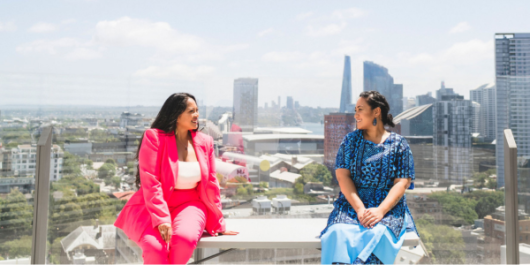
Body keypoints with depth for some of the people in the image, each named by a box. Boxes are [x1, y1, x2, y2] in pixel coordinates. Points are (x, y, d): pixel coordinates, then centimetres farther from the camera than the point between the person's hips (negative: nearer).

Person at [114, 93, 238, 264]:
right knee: (155, 247, -33)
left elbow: (210, 184, 9)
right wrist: (161, 219, -26)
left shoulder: (205, 142, 5)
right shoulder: (154, 138, -8)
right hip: (151, 207, -2)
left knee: (185, 238, -32)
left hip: (189, 205, 3)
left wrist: (218, 225, 10)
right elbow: (150, 182, -16)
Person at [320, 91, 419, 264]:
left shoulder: (398, 144, 7)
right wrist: (359, 209, -15)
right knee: (339, 233, -31)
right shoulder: (350, 140, 11)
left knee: (378, 234, -35)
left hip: (388, 207, -1)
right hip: (352, 204, 1)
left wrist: (381, 210, -18)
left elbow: (402, 182, -1)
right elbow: (342, 175, 0)